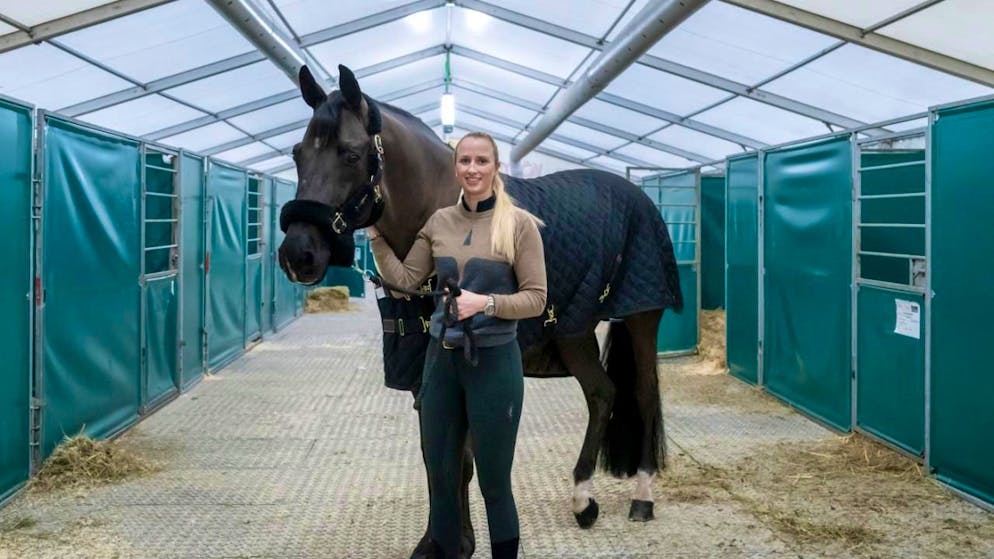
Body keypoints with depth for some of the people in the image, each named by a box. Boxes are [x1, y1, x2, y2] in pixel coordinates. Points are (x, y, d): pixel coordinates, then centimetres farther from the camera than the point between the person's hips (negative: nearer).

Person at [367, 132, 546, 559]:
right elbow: (404, 279, 7)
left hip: (494, 361, -4)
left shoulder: (519, 224, -8)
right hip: (442, 358, 5)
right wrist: (375, 230, 1)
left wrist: (485, 303, -23)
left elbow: (536, 299, -9)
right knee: (440, 479, 14)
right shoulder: (440, 222, 5)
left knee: (494, 484, 5)